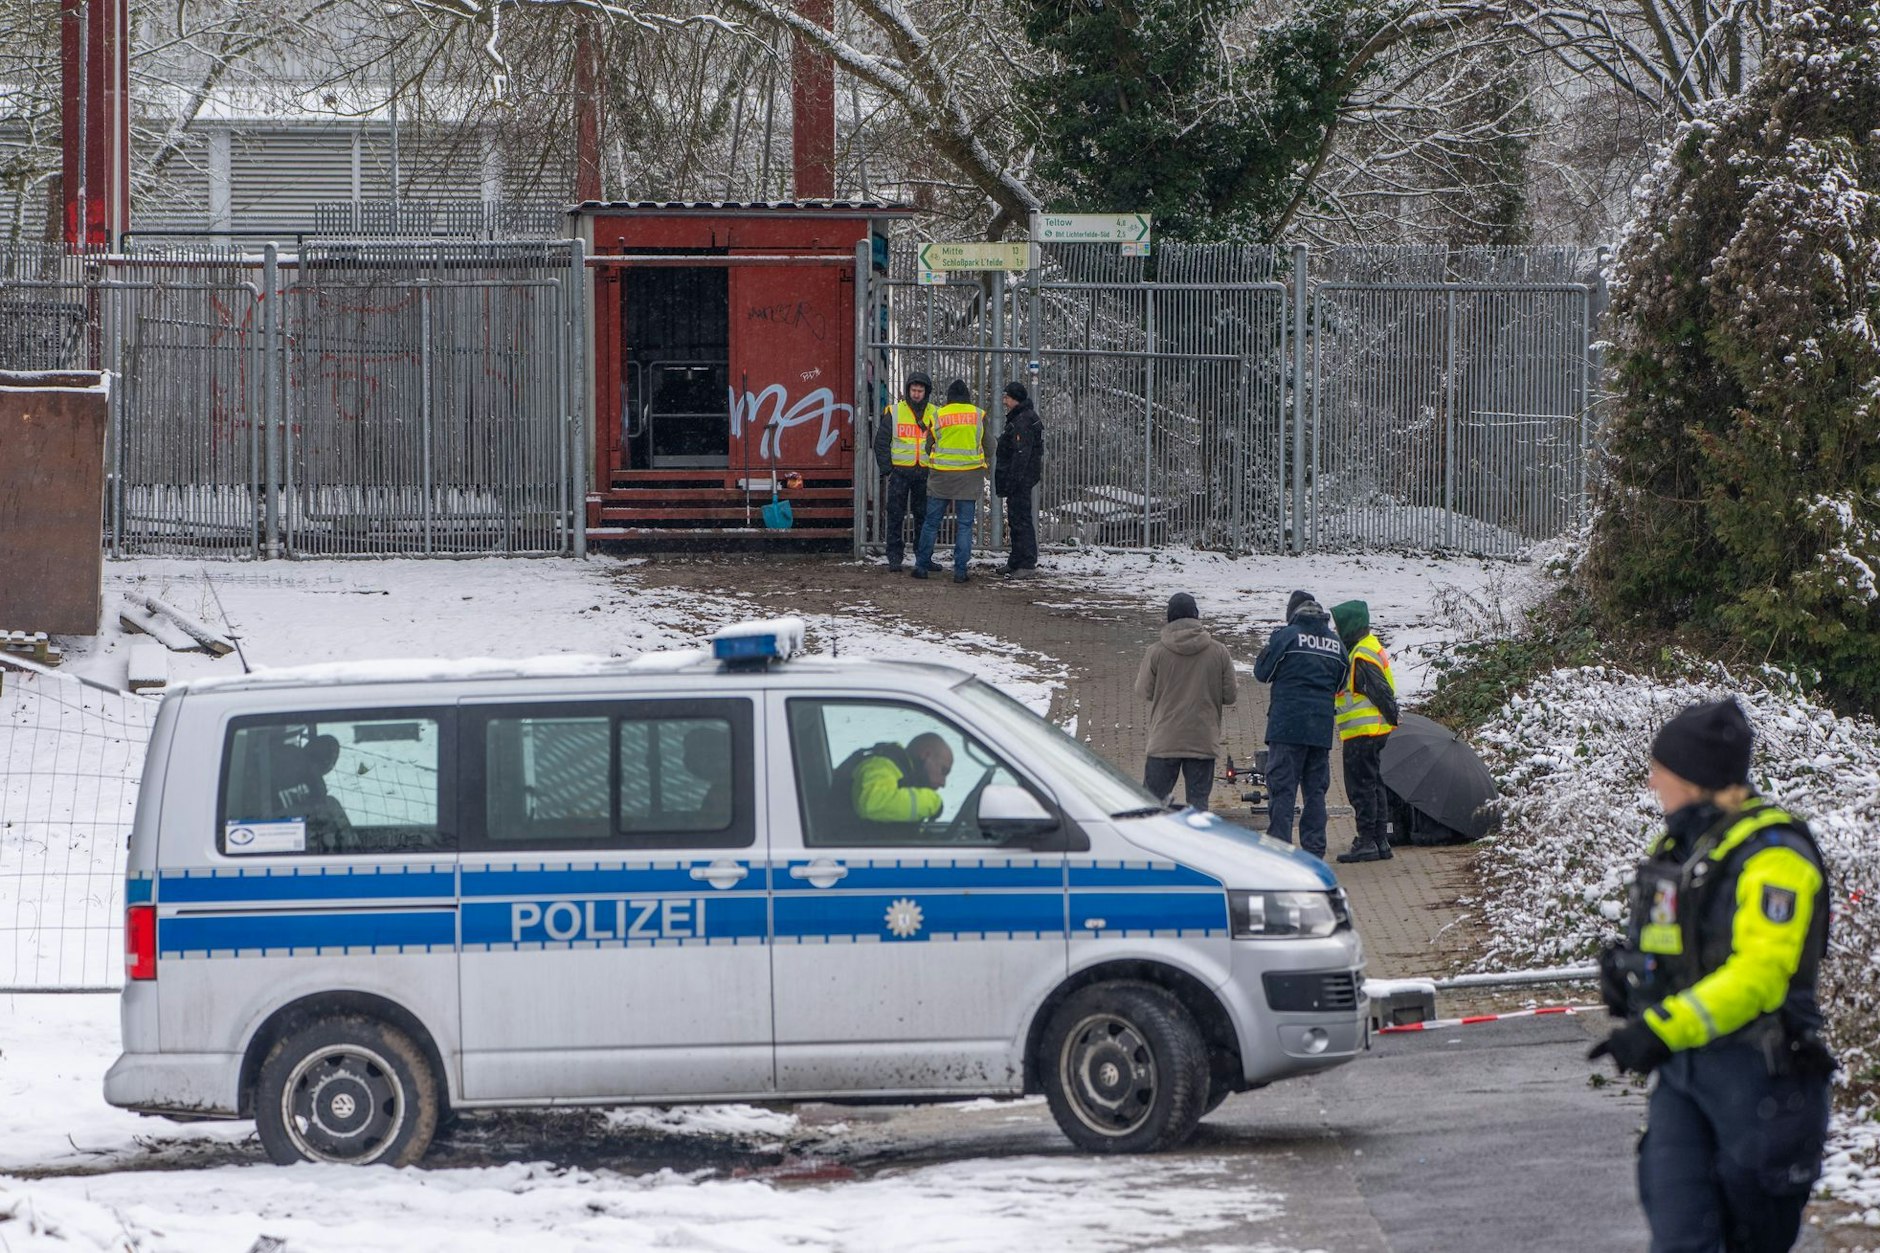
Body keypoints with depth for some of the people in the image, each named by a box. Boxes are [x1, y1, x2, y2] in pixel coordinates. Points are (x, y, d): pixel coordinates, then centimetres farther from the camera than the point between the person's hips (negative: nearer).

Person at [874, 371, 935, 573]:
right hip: (900, 471, -2)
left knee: (924, 517, 7)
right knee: (895, 516, -2)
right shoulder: (894, 412, 2)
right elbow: (881, 441, 3)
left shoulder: (934, 414, 8)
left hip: (924, 473, 2)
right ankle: (894, 559, 0)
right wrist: (886, 468, -5)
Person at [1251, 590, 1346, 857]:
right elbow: (1340, 684, 17)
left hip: (1287, 726, -5)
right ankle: (1314, 849, 10)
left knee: (1282, 787, -4)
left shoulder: (1285, 636, -6)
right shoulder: (1336, 643, 10)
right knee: (1315, 789, 10)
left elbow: (1262, 672, 2)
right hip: (1322, 729, 5)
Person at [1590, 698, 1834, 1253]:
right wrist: (1624, 967, 3)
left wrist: (1662, 1029, -29)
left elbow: (1759, 975, -24)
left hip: (1754, 1071, -8)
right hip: (1681, 1071, 8)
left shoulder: (1771, 853, -15)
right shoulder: (1678, 842, 13)